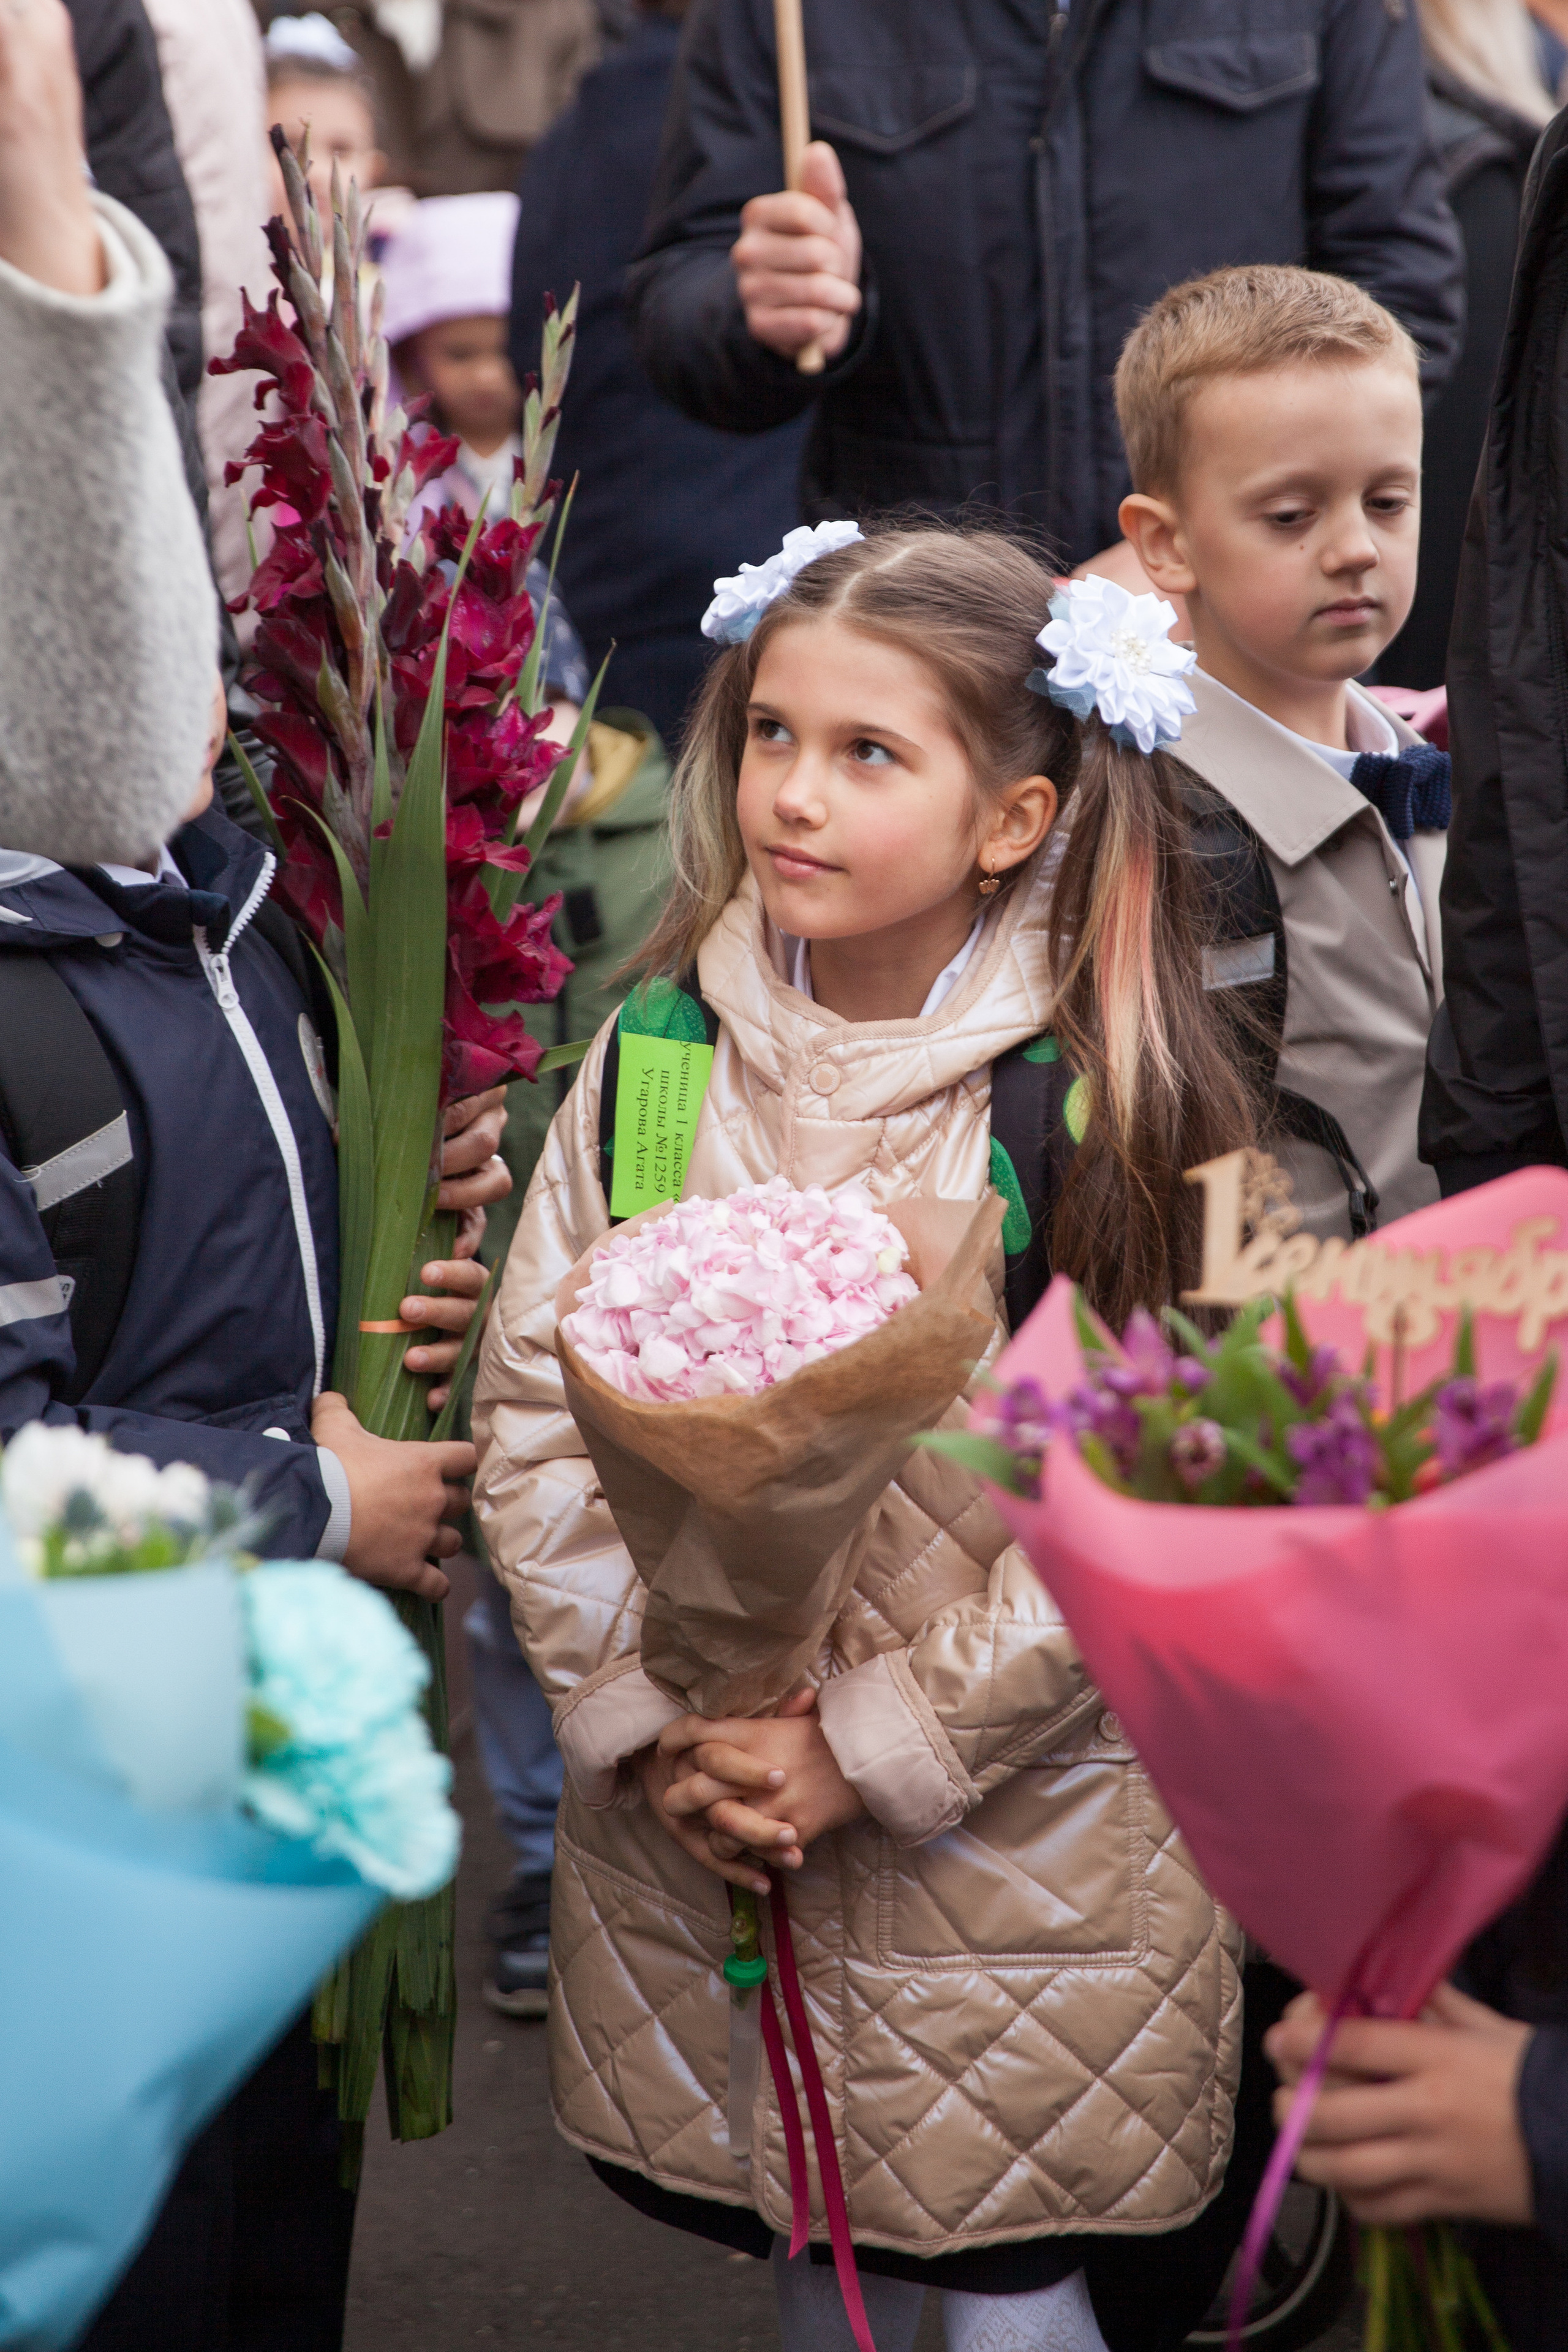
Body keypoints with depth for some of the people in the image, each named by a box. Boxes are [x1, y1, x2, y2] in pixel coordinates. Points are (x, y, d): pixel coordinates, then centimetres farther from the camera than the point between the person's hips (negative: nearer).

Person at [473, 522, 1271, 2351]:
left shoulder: (1108, 1102, -12)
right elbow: (533, 1407, 0)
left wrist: (871, 1748, -16)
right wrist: (644, 1716, -9)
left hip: (1018, 1842, -3)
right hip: (687, 1835, 3)